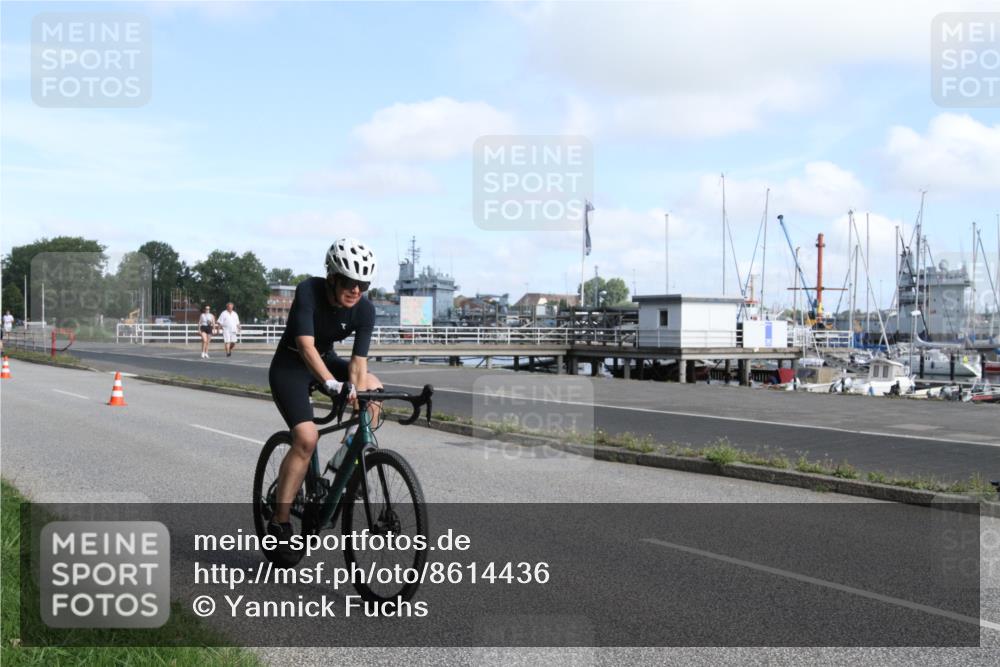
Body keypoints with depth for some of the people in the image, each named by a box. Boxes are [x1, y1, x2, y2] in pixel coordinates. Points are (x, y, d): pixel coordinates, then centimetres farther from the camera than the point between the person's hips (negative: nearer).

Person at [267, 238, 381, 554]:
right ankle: (279, 521, -15)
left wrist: (361, 406, -31)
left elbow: (358, 361, -19)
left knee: (373, 388, -18)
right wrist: (331, 384, -53)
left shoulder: (364, 310, -17)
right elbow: (305, 345, -38)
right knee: (306, 437, -23)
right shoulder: (309, 291, -28)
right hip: (290, 366, -5)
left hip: (325, 360, 5)